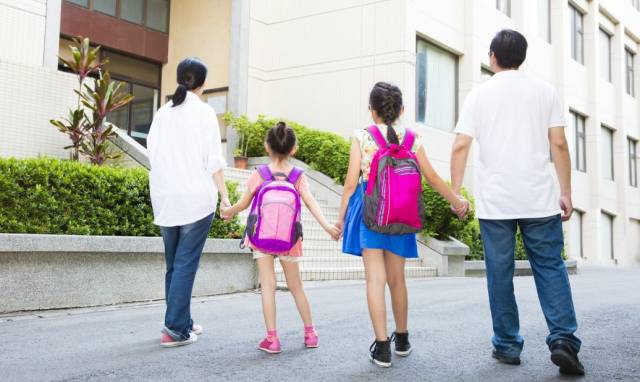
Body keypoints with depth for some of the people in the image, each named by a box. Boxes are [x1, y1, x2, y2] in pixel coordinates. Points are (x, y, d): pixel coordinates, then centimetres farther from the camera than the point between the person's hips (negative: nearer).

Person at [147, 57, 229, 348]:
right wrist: (224, 194, -5)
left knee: (174, 264, 13)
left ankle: (183, 322, 20)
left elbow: (152, 153, 10)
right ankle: (175, 329, -5)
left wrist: (162, 190, 14)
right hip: (196, 197, -5)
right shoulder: (203, 112, -2)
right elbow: (213, 160, -8)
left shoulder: (163, 113, 11)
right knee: (186, 264, -3)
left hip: (165, 197, 5)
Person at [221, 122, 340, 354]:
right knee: (295, 285, 15)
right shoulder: (298, 176, -3)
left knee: (268, 285, -1)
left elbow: (244, 203, 3)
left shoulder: (259, 175, -4)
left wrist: (227, 212, 21)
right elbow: (311, 203, -15)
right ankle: (310, 332, 25)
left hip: (262, 237, -2)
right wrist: (327, 226, -20)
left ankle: (272, 338, -4)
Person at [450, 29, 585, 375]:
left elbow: (461, 147, -3)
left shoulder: (479, 95, 3)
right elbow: (559, 145, 1)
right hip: (539, 200, 0)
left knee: (500, 274, 7)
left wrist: (455, 192, 5)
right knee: (550, 268, 6)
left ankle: (507, 345, 12)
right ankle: (563, 339, -7)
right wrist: (566, 192, 6)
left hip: (494, 202, 0)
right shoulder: (544, 91, 5)